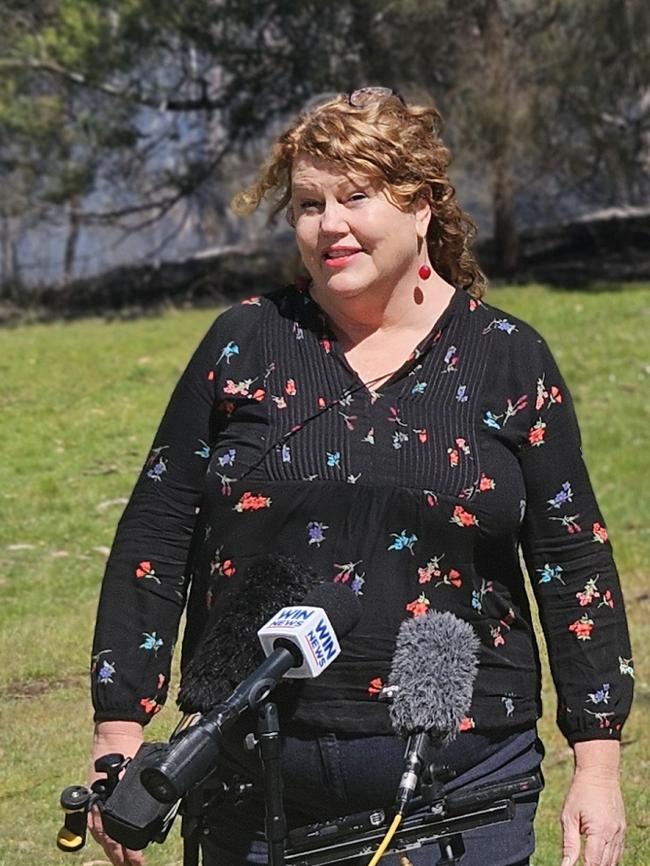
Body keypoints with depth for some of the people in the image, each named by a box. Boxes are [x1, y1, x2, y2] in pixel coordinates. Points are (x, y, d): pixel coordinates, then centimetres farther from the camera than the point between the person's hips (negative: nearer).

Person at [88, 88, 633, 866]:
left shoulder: (507, 359, 3)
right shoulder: (244, 345, 3)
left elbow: (574, 564, 4)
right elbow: (153, 540, 5)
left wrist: (599, 765, 0)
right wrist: (119, 732, -2)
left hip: (461, 783, -1)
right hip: (259, 788, 1)